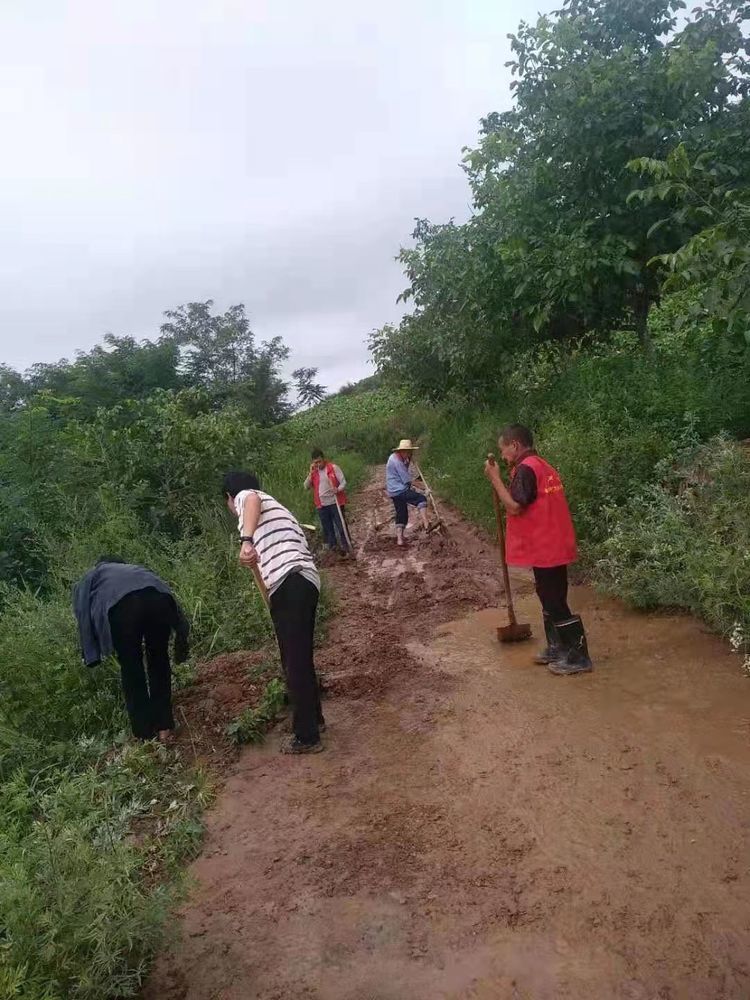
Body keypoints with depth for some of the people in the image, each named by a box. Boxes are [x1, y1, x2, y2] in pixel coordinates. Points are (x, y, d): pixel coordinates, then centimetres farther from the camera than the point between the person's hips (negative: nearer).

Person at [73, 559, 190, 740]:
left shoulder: (89, 580, 42)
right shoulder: (136, 569, 47)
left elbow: (84, 616, 25)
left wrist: (93, 655, 29)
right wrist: (181, 637, 33)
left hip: (120, 604, -2)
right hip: (159, 598, 3)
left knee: (130, 667, 15)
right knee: (159, 659, 21)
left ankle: (144, 734, 21)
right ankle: (164, 726, 28)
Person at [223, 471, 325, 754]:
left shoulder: (244, 496, 9)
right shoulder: (273, 507, 35)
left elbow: (252, 500, -20)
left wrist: (245, 540, -34)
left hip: (289, 583, -9)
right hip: (304, 581, 9)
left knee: (294, 662, -1)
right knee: (301, 658, 21)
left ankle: (307, 737, 7)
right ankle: (314, 718, 36)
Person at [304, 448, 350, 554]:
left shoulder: (333, 468, -5)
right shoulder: (314, 472, 6)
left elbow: (343, 482, -6)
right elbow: (306, 487, 1)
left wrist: (338, 489, -27)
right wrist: (311, 473, -10)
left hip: (335, 502, -4)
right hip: (322, 505, 4)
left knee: (341, 526, 0)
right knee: (327, 528, 10)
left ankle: (345, 548, 8)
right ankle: (333, 547, 21)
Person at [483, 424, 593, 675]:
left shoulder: (525, 468, -16)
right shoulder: (542, 465, 14)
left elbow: (514, 507, -22)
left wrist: (495, 478, -16)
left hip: (544, 548, -10)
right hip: (553, 546, 10)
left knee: (555, 603, -2)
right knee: (550, 599, 18)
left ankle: (578, 657, 6)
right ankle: (557, 648, 28)